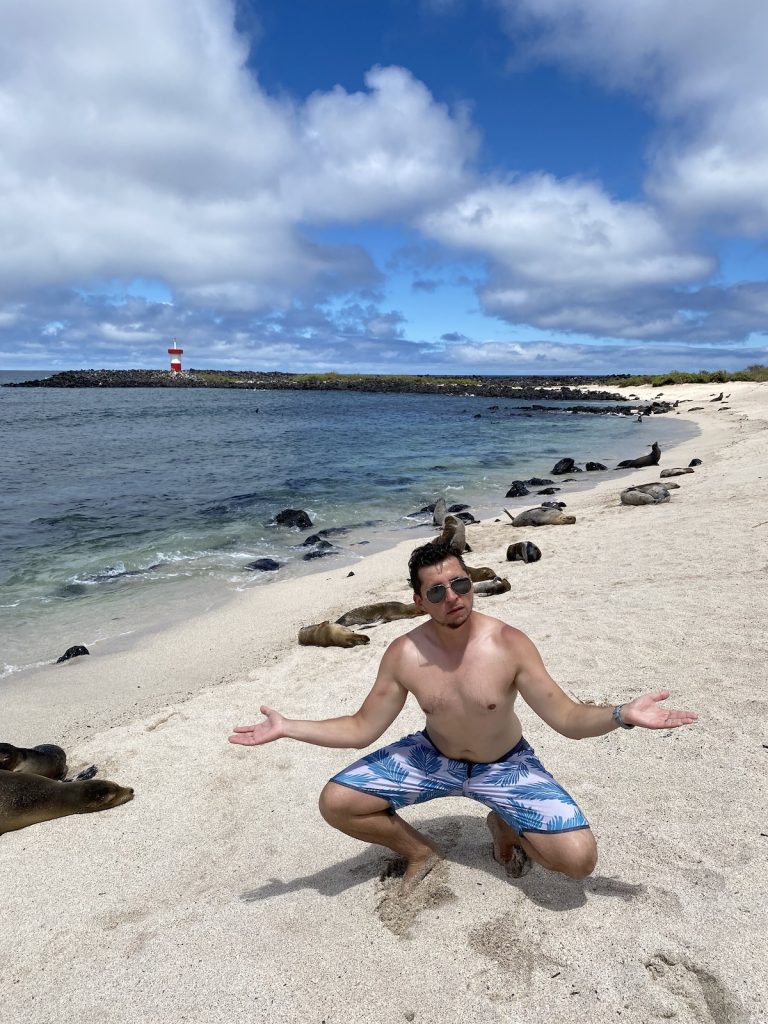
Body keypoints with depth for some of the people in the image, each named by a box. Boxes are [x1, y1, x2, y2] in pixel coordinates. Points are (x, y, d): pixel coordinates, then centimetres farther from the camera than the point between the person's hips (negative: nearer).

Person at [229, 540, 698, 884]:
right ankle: (420, 851, 16)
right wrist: (287, 728, -18)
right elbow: (362, 728, -10)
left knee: (580, 859, -20)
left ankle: (506, 827, 14)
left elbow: (569, 719, -22)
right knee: (336, 803, -11)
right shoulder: (404, 654, -19)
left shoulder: (509, 643, -25)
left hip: (504, 763, -2)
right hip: (434, 757, 2)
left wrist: (623, 715, -41)